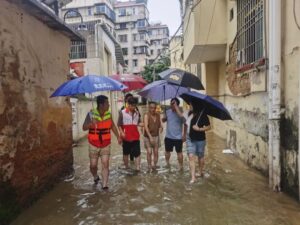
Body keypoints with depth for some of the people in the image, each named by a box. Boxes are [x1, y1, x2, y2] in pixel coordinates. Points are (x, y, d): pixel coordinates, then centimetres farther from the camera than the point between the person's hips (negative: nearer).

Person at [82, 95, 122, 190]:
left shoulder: (108, 114, -4)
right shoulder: (91, 114, -15)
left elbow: (113, 126, 11)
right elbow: (84, 128, -18)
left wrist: (118, 137, 6)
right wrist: (91, 124, -39)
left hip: (106, 144, 2)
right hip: (94, 145, -2)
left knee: (105, 164, -3)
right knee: (93, 165, 7)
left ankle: (104, 185, 5)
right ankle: (96, 177, 39)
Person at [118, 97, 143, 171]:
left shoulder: (137, 113, 4)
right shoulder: (122, 112, -8)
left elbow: (138, 123, 9)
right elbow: (119, 124, -5)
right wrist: (121, 132, -17)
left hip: (135, 137, 3)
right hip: (126, 137, -2)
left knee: (137, 153, 0)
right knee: (126, 153, 14)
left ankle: (138, 168, 5)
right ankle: (126, 167, 30)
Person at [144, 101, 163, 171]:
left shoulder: (158, 115, 5)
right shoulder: (146, 116, -9)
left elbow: (160, 125, 12)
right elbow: (146, 127, -17)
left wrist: (161, 128, -11)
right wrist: (150, 137, -24)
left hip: (156, 136, 4)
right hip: (148, 136, -4)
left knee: (156, 152, 3)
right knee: (149, 152, -7)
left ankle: (154, 165, 17)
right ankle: (149, 166, 6)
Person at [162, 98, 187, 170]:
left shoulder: (180, 113, -16)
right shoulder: (168, 111, 0)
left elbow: (185, 124, -18)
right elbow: (163, 120, 9)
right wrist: (164, 118, -9)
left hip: (178, 137, -5)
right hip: (168, 137, 5)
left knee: (179, 152, 9)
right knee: (167, 151, 19)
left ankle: (181, 166, 23)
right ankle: (167, 163, 42)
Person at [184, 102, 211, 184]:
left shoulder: (202, 115, -13)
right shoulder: (189, 114, 2)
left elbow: (209, 127, -11)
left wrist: (199, 129, -23)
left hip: (200, 139, -3)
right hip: (190, 139, 4)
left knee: (200, 156, 15)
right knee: (191, 156, -7)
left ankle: (200, 172, 39)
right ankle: (193, 177, -4)